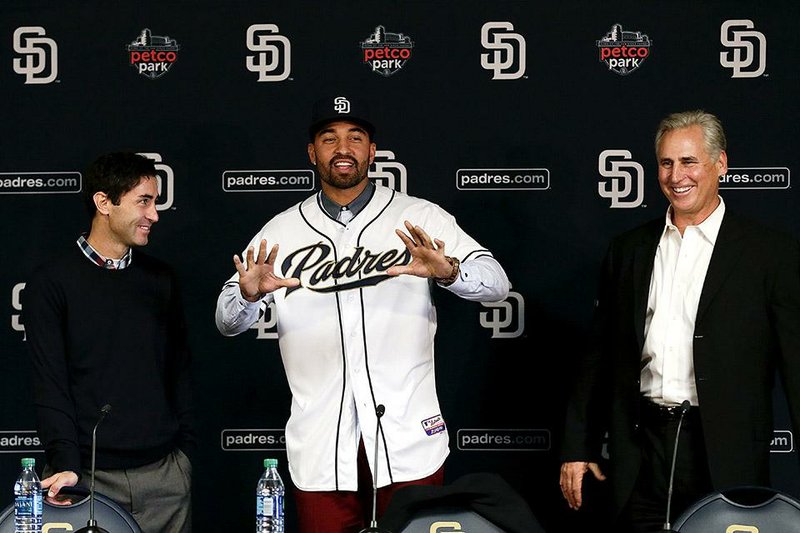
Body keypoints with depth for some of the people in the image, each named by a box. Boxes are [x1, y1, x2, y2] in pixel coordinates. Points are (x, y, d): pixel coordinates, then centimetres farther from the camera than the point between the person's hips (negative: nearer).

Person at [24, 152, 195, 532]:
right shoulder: (51, 282, -2)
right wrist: (65, 463, -17)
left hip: (166, 473, 4)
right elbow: (50, 383, -7)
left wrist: (185, 447, 8)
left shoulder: (161, 279, 11)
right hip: (89, 478, -4)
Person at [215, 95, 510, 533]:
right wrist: (249, 294, -20)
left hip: (408, 442, -1)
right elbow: (227, 322, 4)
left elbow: (495, 282, -5)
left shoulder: (422, 219, 2)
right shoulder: (281, 231, 7)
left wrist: (447, 271, -27)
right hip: (319, 448, 1)